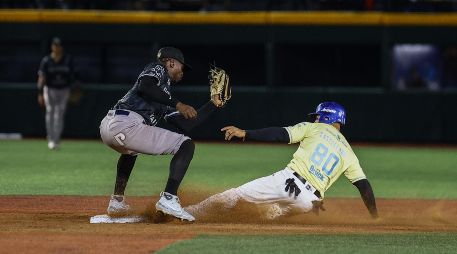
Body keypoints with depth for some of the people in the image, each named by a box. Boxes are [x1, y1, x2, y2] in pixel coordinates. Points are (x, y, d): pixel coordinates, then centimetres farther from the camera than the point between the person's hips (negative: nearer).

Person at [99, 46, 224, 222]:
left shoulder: (164, 96, 34)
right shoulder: (158, 69, 11)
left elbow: (186, 125, 28)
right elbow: (144, 86, -13)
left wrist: (213, 104, 38)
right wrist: (177, 104, -11)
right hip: (126, 125, -10)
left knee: (131, 149, 44)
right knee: (186, 145, -4)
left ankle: (117, 201, 39)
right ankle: (168, 199, -19)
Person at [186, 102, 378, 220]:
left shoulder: (314, 128, 11)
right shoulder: (348, 152, 19)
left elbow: (281, 134, -2)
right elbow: (364, 186, 13)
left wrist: (244, 133, -5)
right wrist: (375, 219, 19)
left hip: (287, 180, -3)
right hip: (307, 200, 3)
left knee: (235, 195, 2)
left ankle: (190, 212, 0)